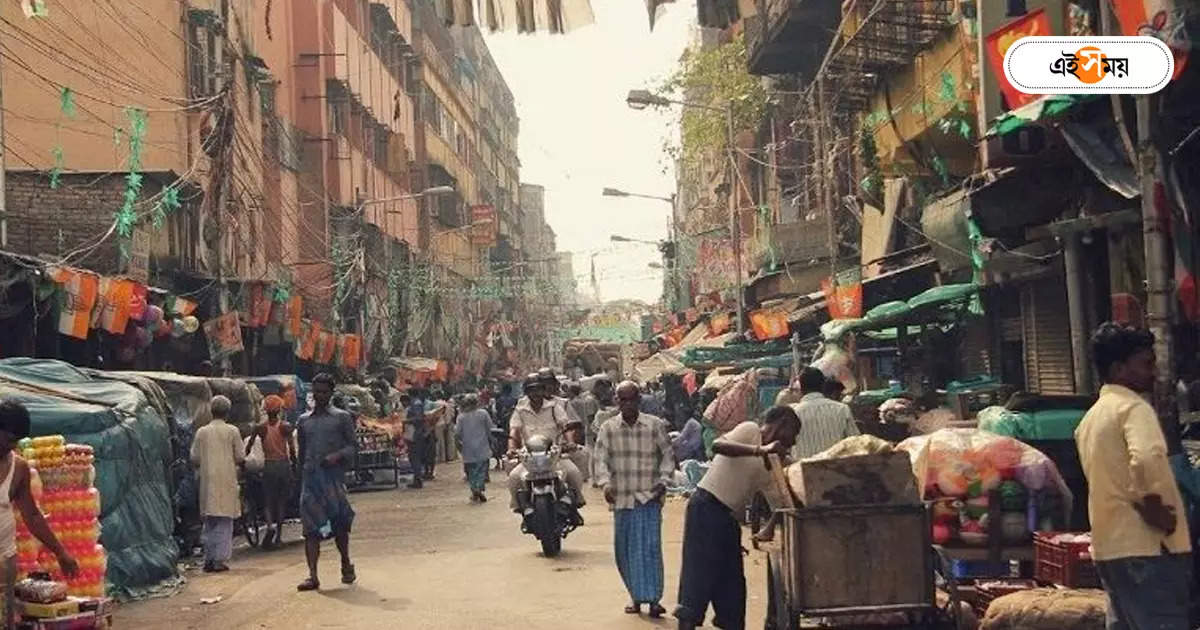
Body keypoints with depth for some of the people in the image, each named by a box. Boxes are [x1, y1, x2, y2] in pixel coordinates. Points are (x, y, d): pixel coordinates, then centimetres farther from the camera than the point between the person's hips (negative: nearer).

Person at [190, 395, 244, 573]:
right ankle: (220, 560, -5)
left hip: (208, 480, 3)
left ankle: (208, 559, 11)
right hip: (226, 480, -3)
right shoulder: (232, 431, -3)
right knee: (224, 522, 0)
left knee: (209, 522, 12)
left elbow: (194, 459, 4)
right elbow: (240, 458, -3)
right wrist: (239, 461, 19)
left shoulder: (202, 432, 4)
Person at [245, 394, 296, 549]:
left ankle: (270, 524, -22)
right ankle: (278, 534, 15)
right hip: (284, 465, 0)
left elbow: (248, 447, -3)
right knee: (281, 501, 11)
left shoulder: (260, 428, -1)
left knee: (268, 500, 6)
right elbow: (292, 448, -9)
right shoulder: (285, 427, -3)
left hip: (268, 466, 0)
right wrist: (294, 464, 3)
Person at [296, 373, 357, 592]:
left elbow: (353, 446, 4)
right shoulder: (304, 420, 17)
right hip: (310, 475, 3)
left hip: (334, 475, -3)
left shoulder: (342, 417, 7)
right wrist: (300, 481, 18)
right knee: (311, 527, -6)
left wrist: (337, 456, -15)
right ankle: (313, 576, -9)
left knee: (339, 523, -3)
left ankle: (346, 565, 21)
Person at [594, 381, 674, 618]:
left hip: (649, 496, -2)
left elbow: (667, 455, 5)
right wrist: (606, 483, -16)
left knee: (650, 547, -9)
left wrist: (663, 481, -6)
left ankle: (653, 598, -8)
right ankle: (635, 595, 22)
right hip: (622, 497, 2)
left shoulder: (654, 425, -1)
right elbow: (601, 459, -1)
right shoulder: (608, 428, 2)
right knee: (624, 549, 7)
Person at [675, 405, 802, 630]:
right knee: (698, 576, -10)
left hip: (729, 518, 9)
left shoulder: (769, 464, 19)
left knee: (732, 582, 10)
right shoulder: (750, 430, -4)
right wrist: (761, 450, -32)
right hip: (706, 508, -9)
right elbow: (718, 445, -23)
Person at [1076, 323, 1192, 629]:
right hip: (1147, 546, -9)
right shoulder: (1133, 407, -11)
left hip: (1109, 545, 9)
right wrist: (1153, 507, -19)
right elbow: (1147, 460, -31)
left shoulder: (1091, 417, 17)